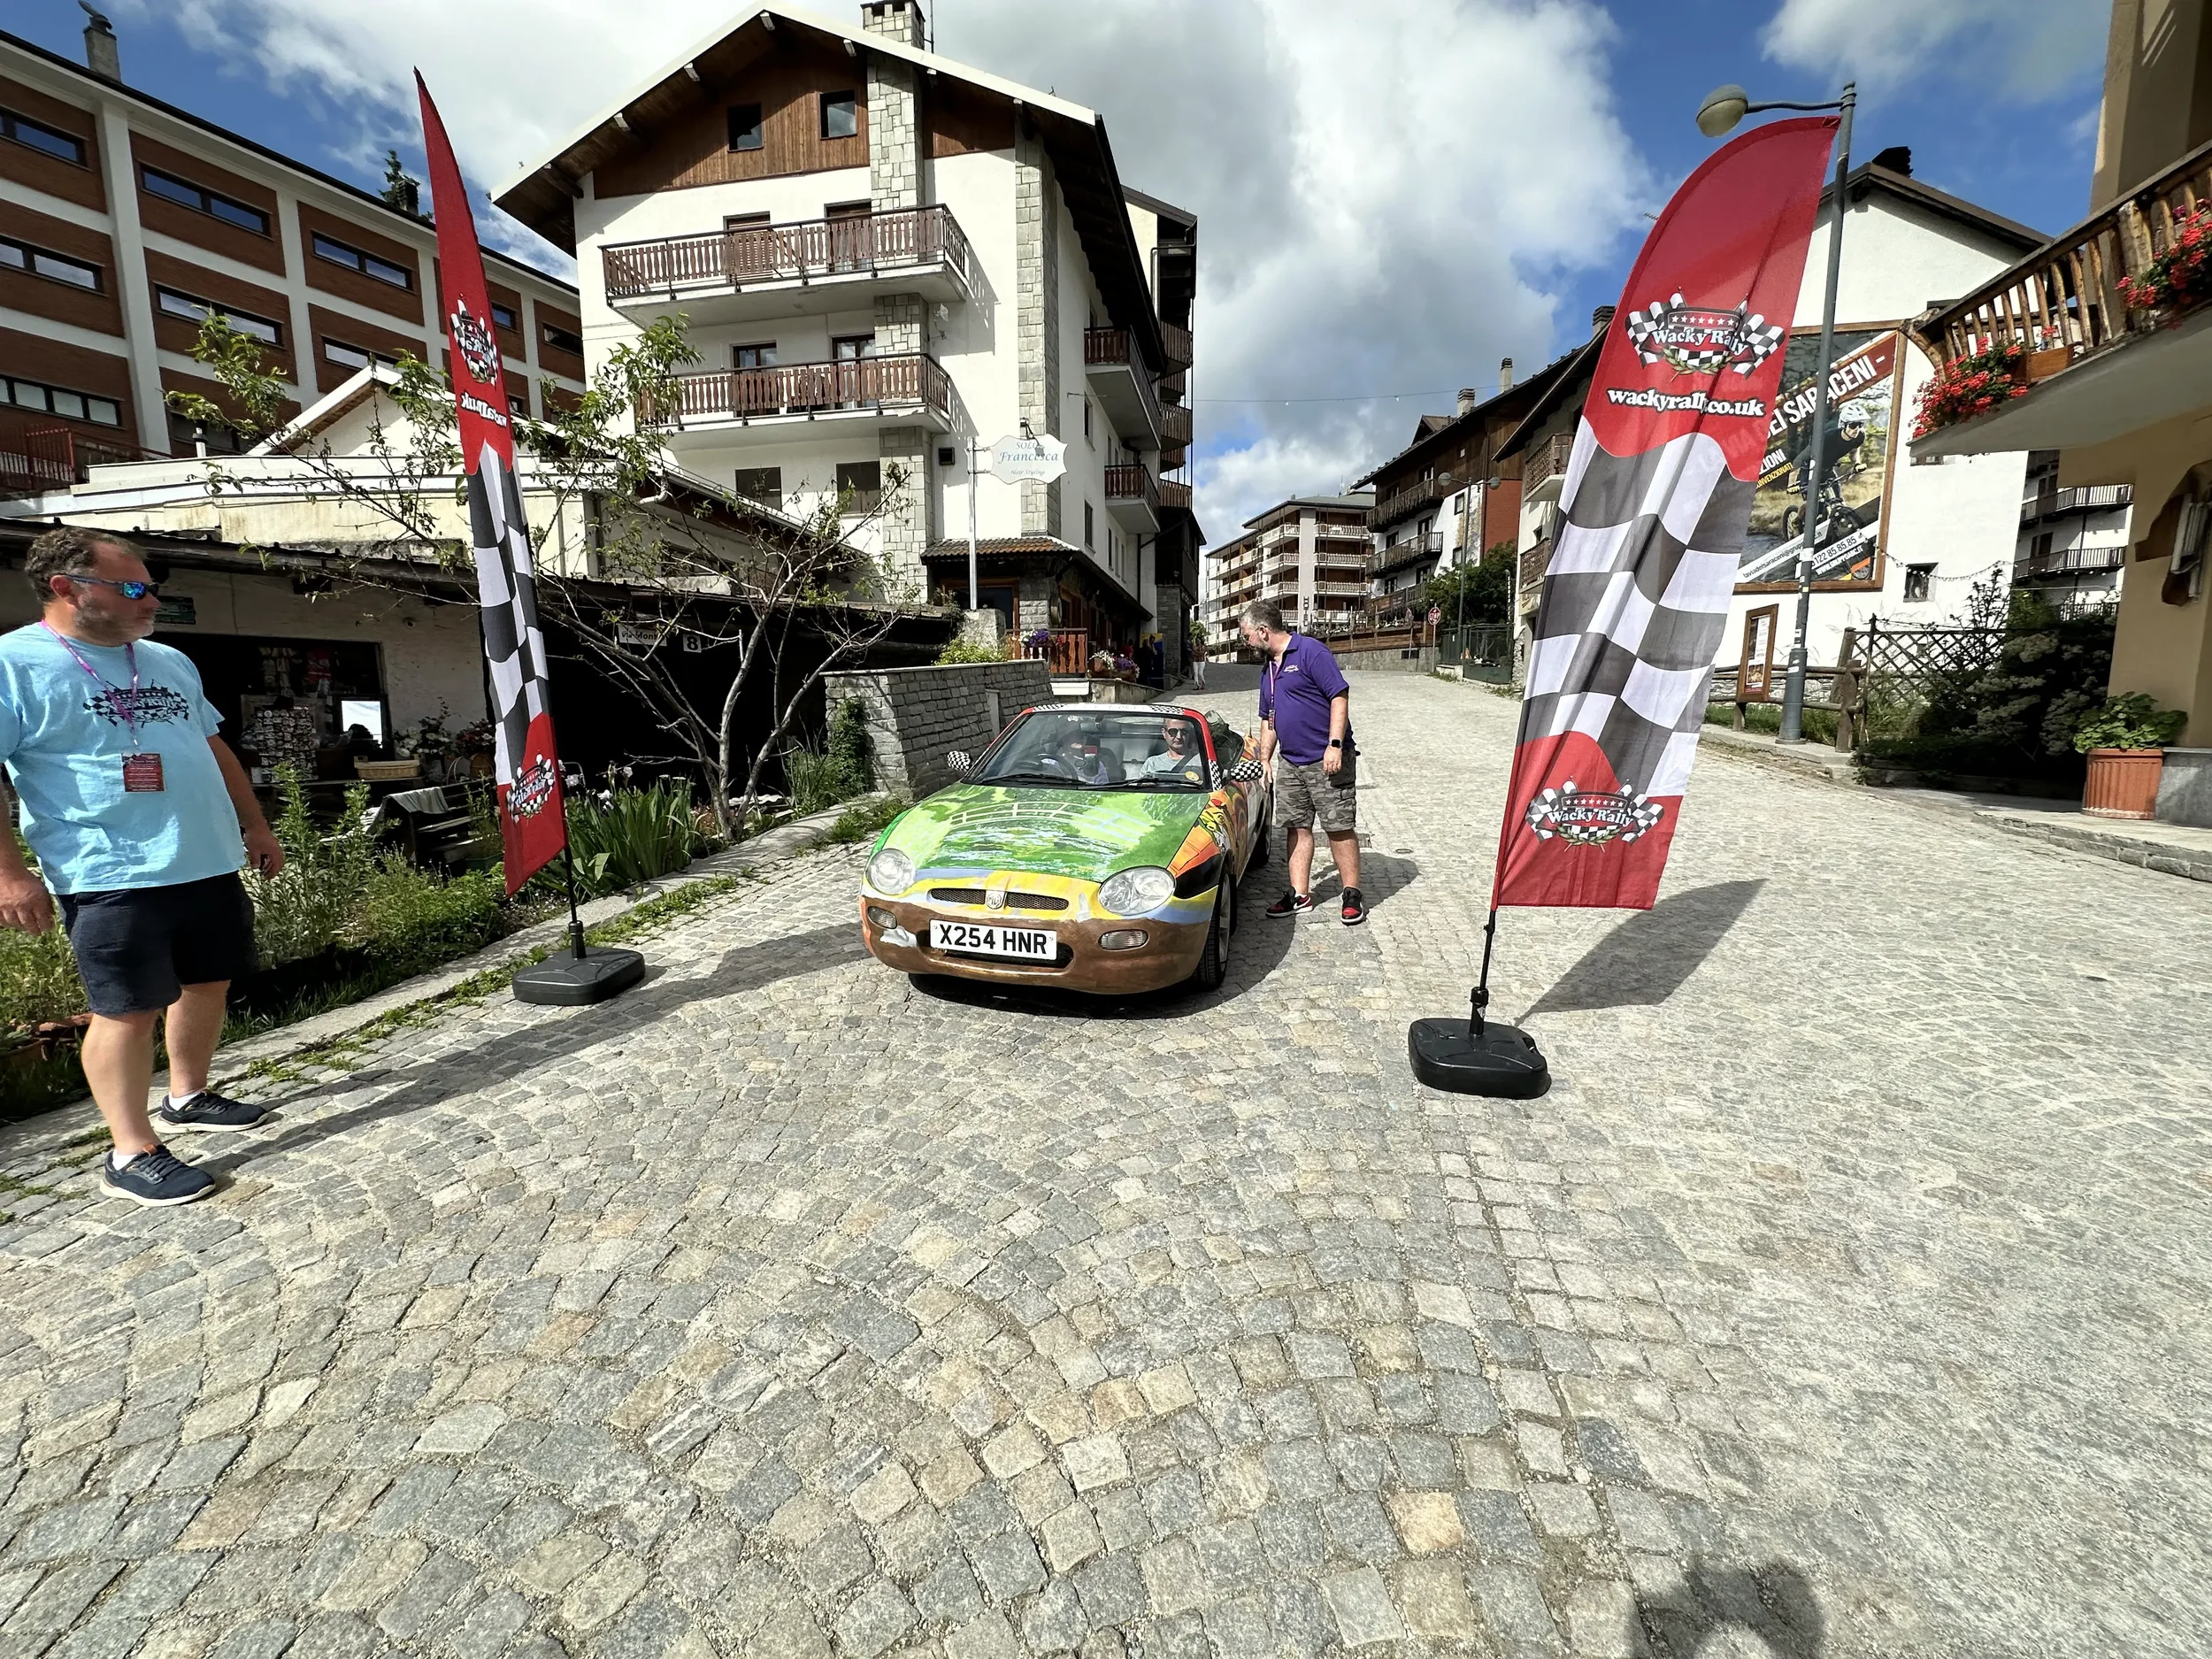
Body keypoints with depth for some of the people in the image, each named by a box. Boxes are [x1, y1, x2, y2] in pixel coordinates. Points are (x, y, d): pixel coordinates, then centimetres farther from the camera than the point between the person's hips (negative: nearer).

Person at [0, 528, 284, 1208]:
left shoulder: (170, 662, 14)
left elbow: (214, 750, 22)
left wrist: (255, 825, 19)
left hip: (211, 865, 7)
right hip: (113, 877, -7)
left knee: (208, 983, 14)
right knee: (129, 1009, -2)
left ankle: (187, 1097, 33)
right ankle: (131, 1153, 10)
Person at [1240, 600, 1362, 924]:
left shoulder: (1311, 651, -11)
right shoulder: (1267, 668, 15)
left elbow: (1340, 697, -16)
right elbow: (1268, 720, 23)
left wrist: (1334, 745, -22)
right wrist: (1263, 760, 19)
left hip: (1328, 760, -8)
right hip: (1290, 763, 8)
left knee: (1339, 828, -2)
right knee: (1298, 828, 9)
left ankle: (1352, 894, 9)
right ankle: (1300, 896, 16)